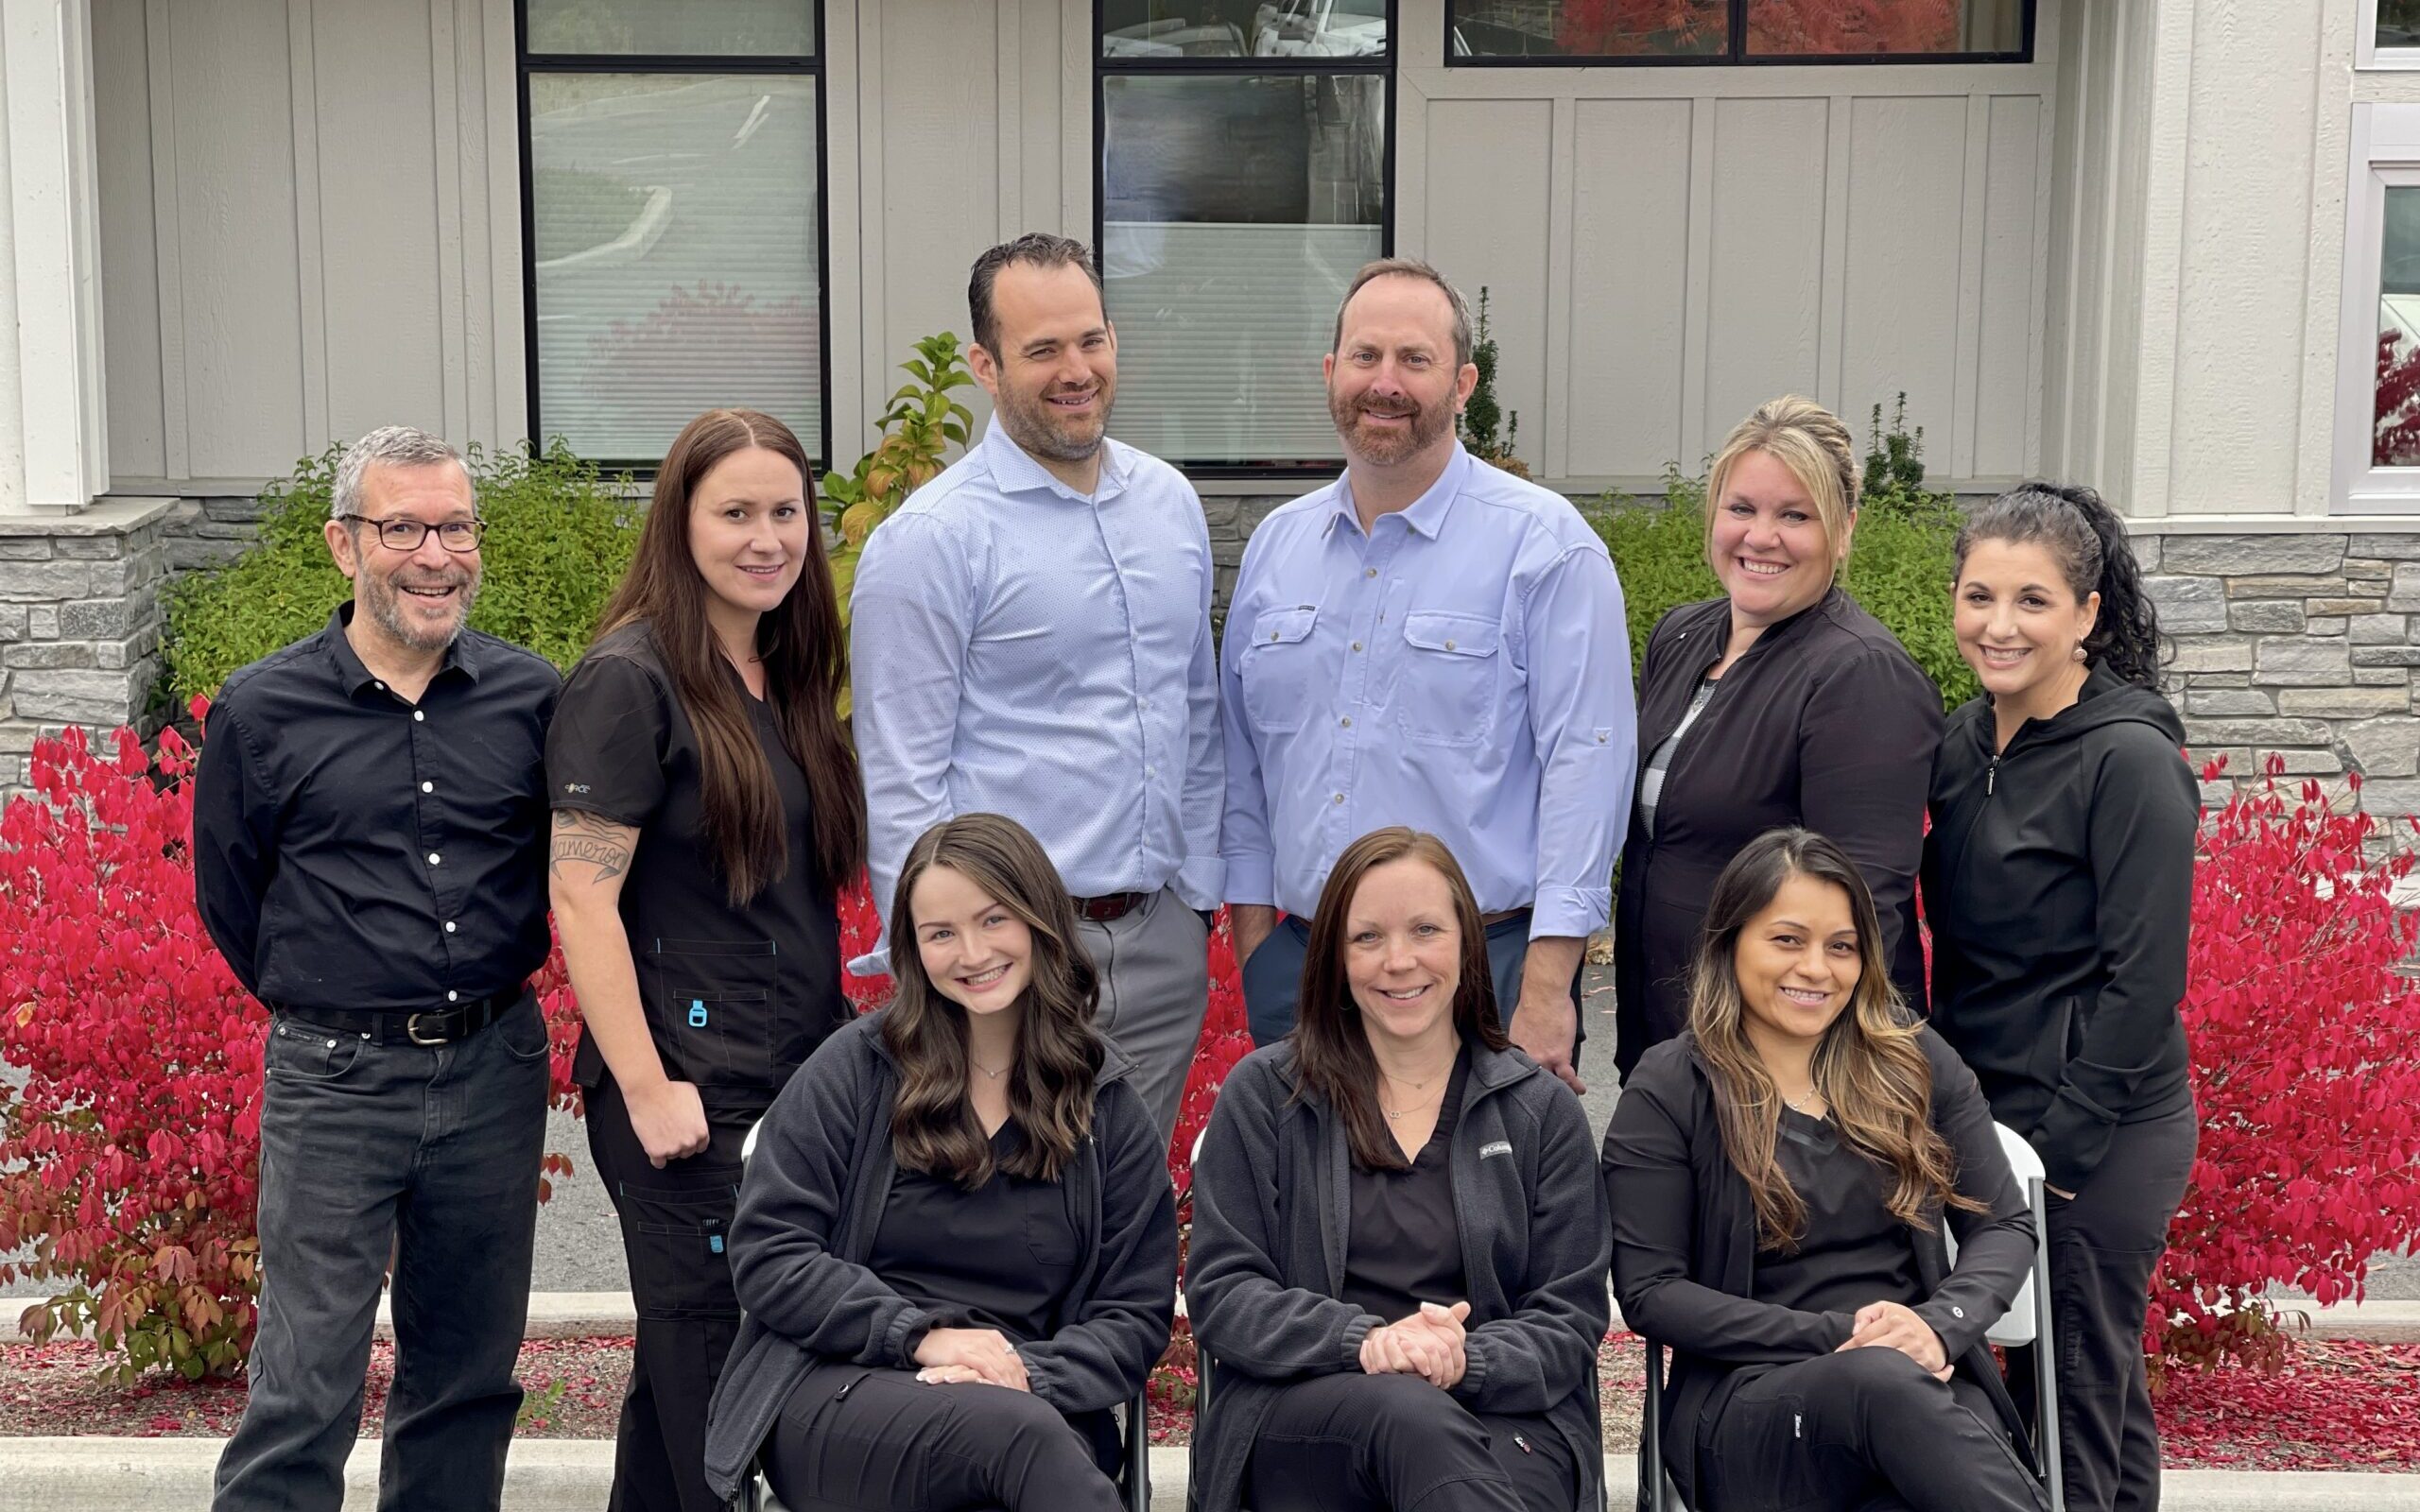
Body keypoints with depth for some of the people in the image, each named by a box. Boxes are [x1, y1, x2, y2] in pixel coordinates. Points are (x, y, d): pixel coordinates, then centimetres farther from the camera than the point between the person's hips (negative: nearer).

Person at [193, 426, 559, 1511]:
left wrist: (479, 1002, 11)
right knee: (303, 1393, -4)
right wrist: (326, 1007, 8)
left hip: (495, 1072, 3)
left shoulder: (531, 696, 2)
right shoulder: (261, 710, -4)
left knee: (470, 1380, 14)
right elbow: (228, 897, 7)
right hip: (333, 1081, -3)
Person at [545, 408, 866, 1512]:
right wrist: (647, 1088, -18)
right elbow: (580, 899, -15)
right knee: (705, 1370, -1)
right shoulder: (630, 680, -11)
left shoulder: (792, 679, 13)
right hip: (691, 1096, -7)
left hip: (803, 1082, 7)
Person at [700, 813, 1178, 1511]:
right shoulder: (857, 1066, 5)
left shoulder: (1108, 1104, 10)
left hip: (1032, 1406, 2)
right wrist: (920, 1336, -12)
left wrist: (1028, 1374, -11)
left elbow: (1136, 1315, 9)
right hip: (836, 1394, -1)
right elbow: (767, 1254, 0)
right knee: (1021, 1434, -36)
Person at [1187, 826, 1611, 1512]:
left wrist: (1468, 1363, -16)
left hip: (1502, 1419, 0)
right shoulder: (1261, 1094, 10)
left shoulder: (1543, 1111, 13)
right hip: (1298, 1416, 0)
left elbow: (1570, 1319, 7)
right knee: (1410, 1413, -36)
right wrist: (1362, 1341, -16)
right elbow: (1219, 1292, 3)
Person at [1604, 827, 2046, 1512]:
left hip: (1929, 1384, 2)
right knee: (1883, 1379, -38)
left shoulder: (1917, 1063, 12)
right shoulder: (1667, 1091, 3)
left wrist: (1939, 1325, -11)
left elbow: (2006, 1225, 12)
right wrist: (1839, 1336, -12)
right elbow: (1648, 1291, -3)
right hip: (1749, 1400, -1)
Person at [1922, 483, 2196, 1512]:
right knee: (2107, 1395, 18)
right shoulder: (1967, 742, 7)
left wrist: (2059, 1145, -15)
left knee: (2073, 1409, 0)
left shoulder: (2130, 761, -14)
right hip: (1987, 1117, 7)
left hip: (2101, 1139, -7)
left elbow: (2145, 981, -16)